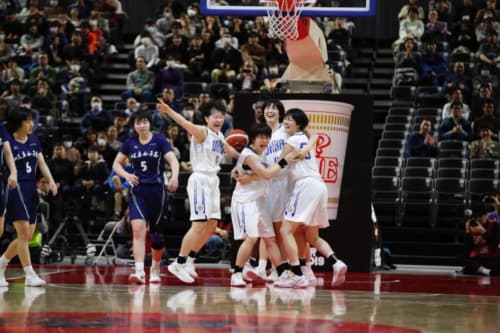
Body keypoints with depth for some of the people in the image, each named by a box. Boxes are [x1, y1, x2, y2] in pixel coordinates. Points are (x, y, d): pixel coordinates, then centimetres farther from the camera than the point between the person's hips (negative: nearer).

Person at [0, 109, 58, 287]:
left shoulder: (34, 140, 11)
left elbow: (42, 163, 13)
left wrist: (50, 180, -2)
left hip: (31, 190, 7)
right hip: (15, 190, -7)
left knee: (28, 236, 8)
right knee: (23, 232, -12)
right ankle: (30, 275, -10)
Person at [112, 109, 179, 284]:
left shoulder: (159, 141, -2)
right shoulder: (130, 143, 5)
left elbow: (173, 160, -12)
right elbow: (116, 163, 11)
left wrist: (174, 176, -32)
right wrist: (126, 175, -10)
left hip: (157, 191, -1)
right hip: (138, 191, 1)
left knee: (157, 235, 8)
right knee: (138, 230, -18)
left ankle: (155, 269, 30)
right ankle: (139, 271, -25)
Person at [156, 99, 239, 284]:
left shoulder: (219, 137, 16)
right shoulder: (202, 132, -8)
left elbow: (230, 151, 37)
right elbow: (186, 123, -28)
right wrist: (169, 111, -44)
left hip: (213, 181, 9)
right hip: (200, 179, -9)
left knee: (211, 227, 10)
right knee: (199, 226, -12)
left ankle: (189, 260, 22)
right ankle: (178, 264, -6)